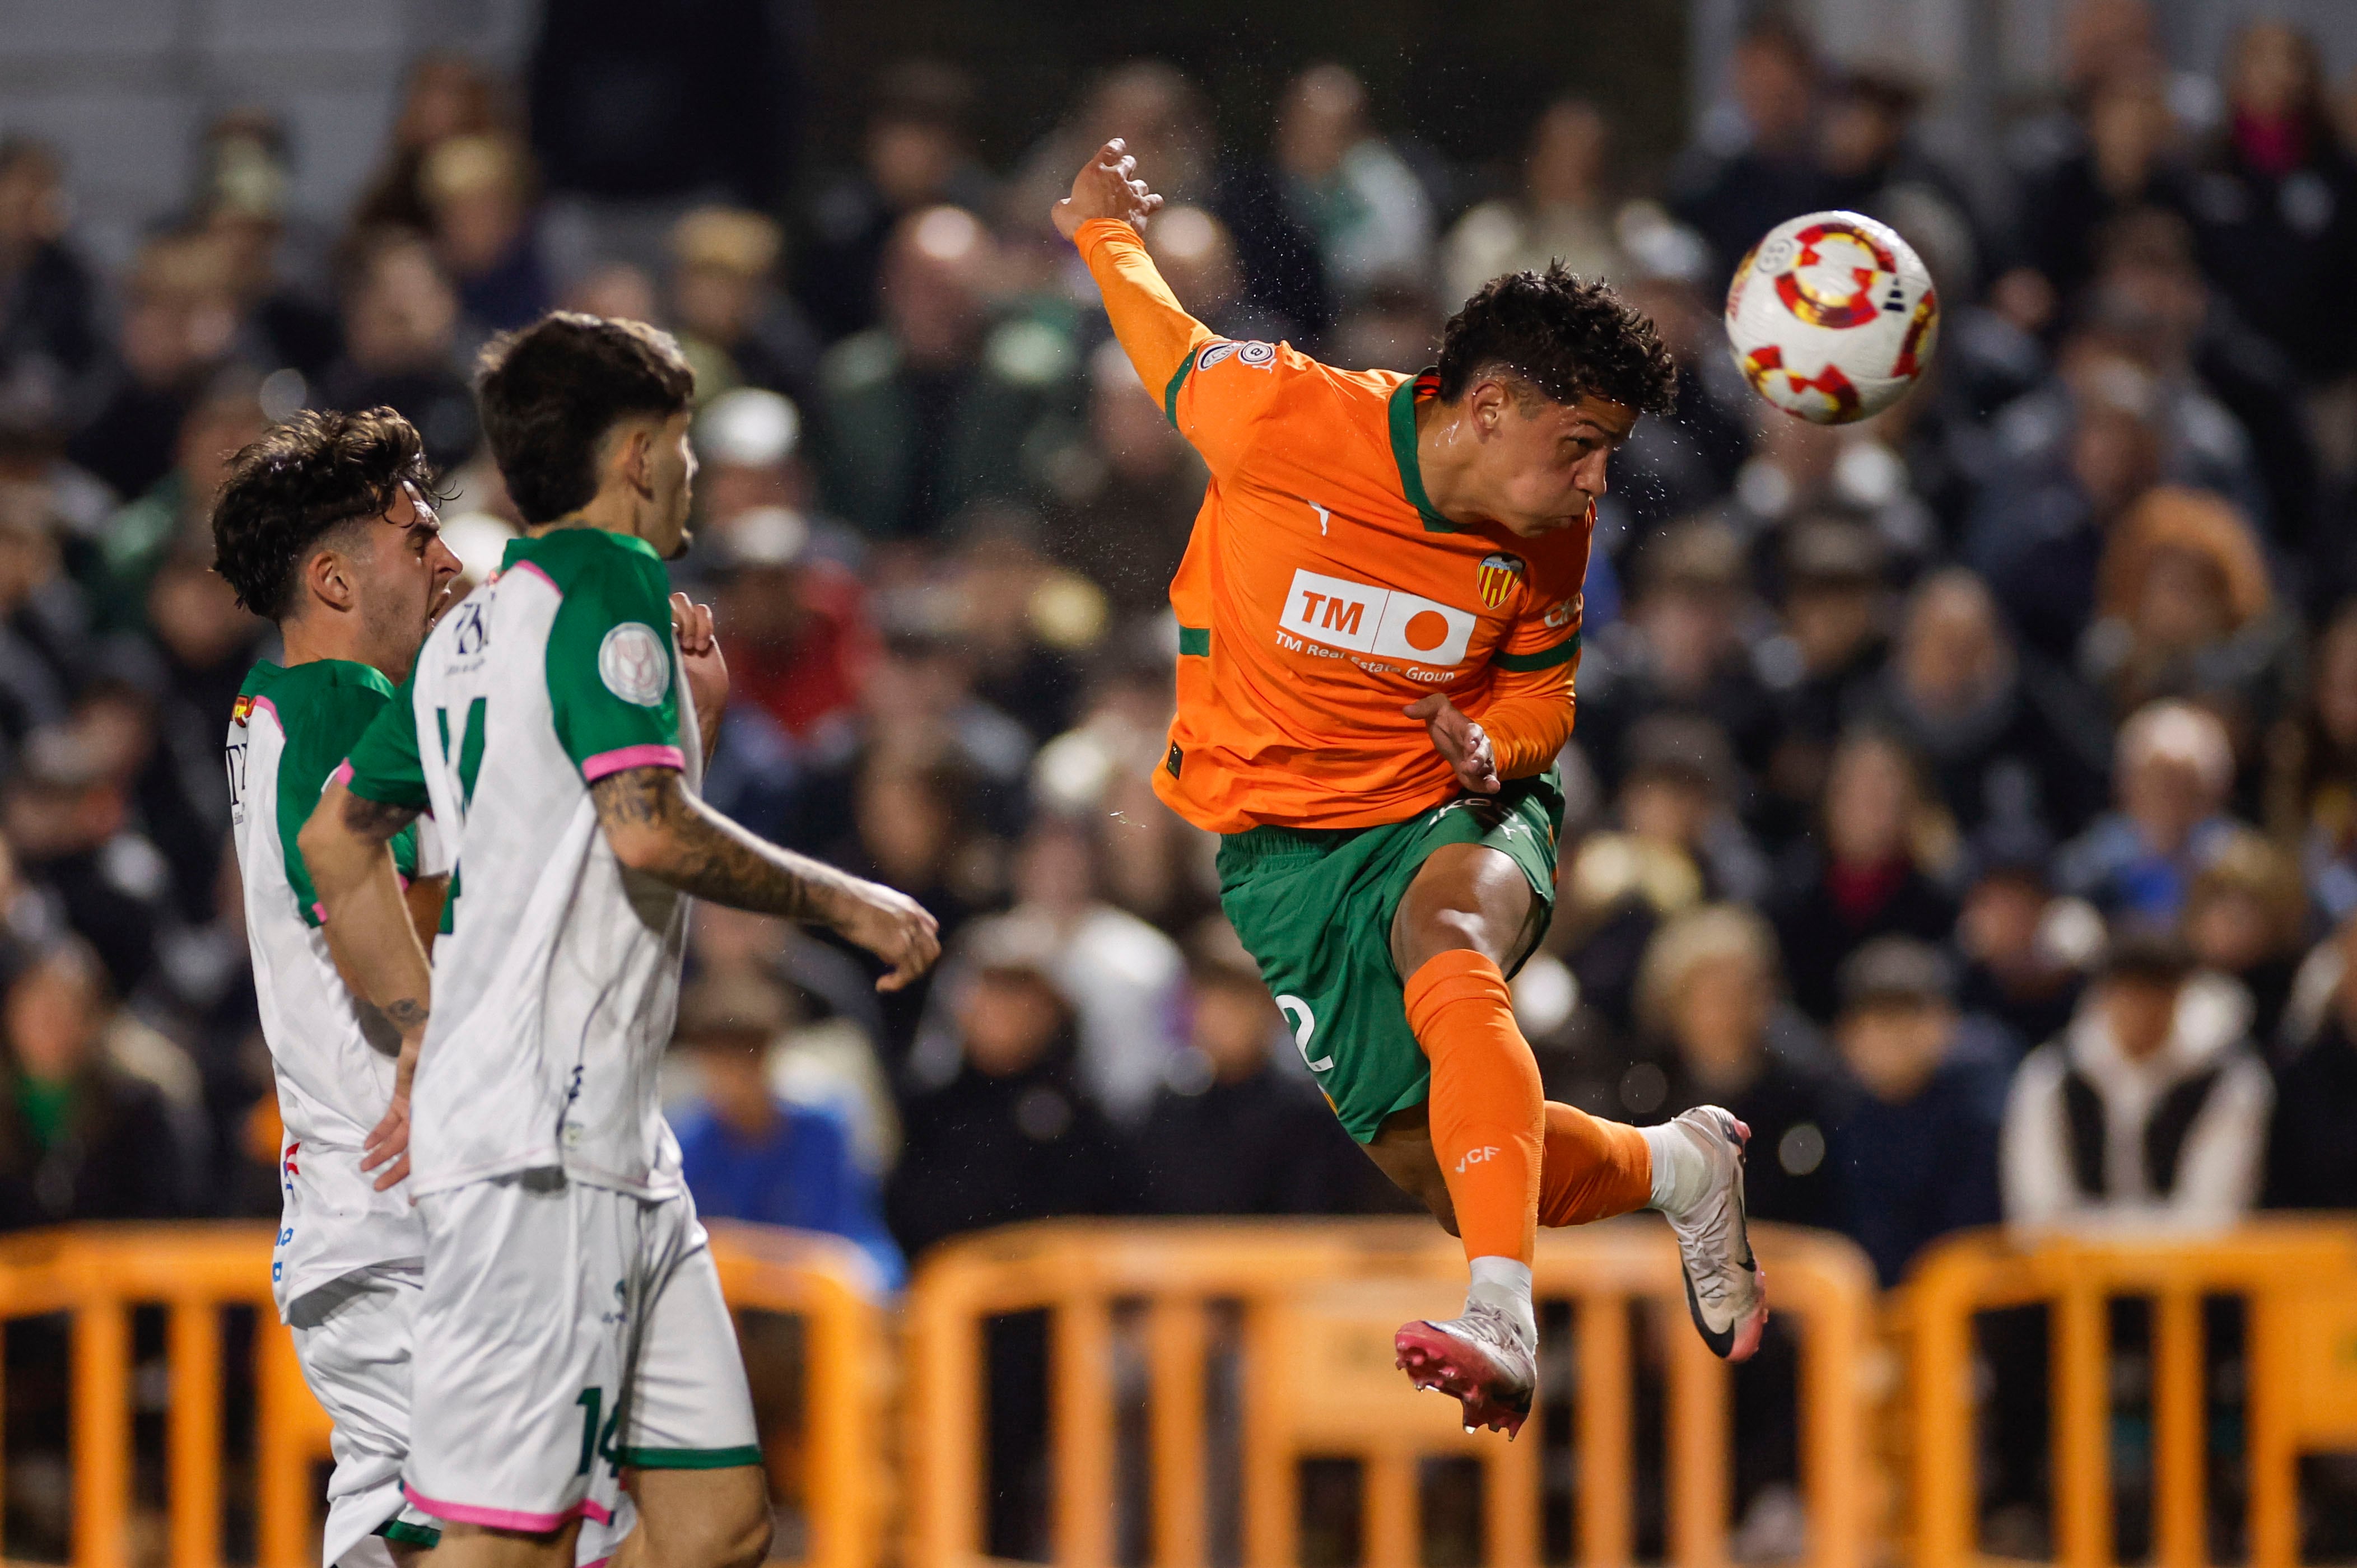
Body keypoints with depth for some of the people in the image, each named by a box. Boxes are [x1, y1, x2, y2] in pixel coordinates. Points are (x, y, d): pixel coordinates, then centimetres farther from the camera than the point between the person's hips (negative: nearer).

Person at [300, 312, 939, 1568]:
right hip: (543, 1141, -10)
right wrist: (843, 902, -7)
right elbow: (649, 831, -19)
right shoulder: (607, 575, -7)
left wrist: (427, 1035, 28)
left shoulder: (474, 625, 20)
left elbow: (336, 837, 28)